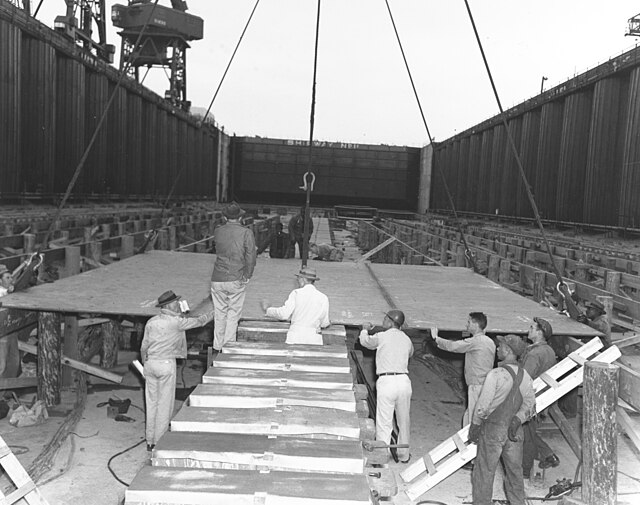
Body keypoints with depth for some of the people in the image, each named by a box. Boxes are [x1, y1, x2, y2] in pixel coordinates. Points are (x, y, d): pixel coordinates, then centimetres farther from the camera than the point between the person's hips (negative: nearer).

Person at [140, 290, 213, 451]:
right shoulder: (176, 322, -11)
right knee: (165, 404, 4)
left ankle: (150, 441, 20)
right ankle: (159, 442, 8)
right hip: (166, 364, -6)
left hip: (150, 363, 6)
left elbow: (144, 347, 9)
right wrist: (214, 313, 15)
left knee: (151, 403, 13)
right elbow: (199, 321, 0)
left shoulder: (151, 322, 5)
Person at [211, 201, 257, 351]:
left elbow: (218, 251, 12)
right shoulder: (246, 233, -8)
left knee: (219, 314, 14)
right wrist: (247, 276, -1)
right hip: (236, 280, -3)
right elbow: (251, 257, -12)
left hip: (217, 279, 3)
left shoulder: (218, 231, 1)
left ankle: (217, 347, 22)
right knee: (233, 315, 8)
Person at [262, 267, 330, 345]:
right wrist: (328, 322, 33)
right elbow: (324, 324, 9)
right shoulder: (323, 298, 4)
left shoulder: (297, 293, -2)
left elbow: (284, 313, -7)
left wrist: (267, 310, 8)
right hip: (314, 339, 2)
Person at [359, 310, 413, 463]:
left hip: (386, 381, -4)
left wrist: (365, 329, 36)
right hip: (404, 380, 5)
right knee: (404, 421, 17)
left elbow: (365, 341, 14)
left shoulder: (381, 337, -3)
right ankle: (403, 455, 29)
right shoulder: (407, 340, 10)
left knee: (384, 422, 2)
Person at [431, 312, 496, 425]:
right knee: (467, 417, 17)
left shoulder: (475, 341, -16)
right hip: (487, 385, 9)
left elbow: (451, 346, -16)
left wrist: (436, 338, -2)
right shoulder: (490, 342, 12)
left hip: (477, 385, -9)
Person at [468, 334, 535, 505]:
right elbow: (530, 406, 3)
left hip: (493, 429, -5)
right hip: (514, 432, 6)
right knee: (514, 470, 17)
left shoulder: (496, 374, -19)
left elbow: (483, 405, -18)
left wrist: (474, 427, -6)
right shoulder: (525, 376, 0)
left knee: (484, 471, 7)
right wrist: (517, 420, -4)